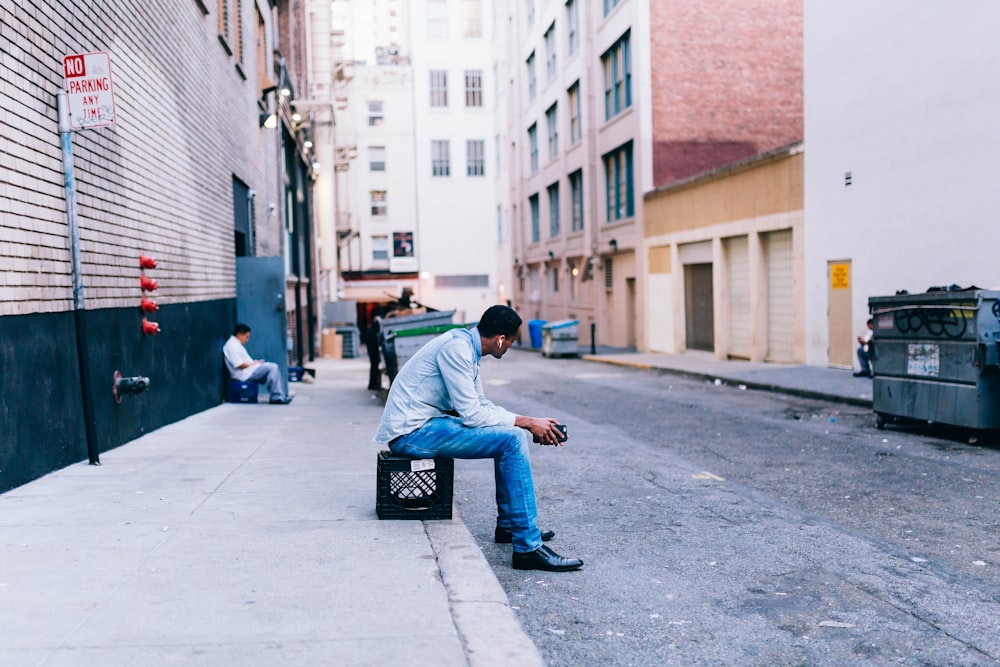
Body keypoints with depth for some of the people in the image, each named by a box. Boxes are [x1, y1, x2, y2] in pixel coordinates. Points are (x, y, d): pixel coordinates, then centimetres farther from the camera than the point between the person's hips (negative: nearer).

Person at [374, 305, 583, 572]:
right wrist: (527, 422, -13)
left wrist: (531, 423, 7)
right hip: (411, 432, -10)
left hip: (425, 423, 10)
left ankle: (508, 525, 19)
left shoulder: (466, 345, 12)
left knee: (513, 433, 12)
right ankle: (528, 548, -17)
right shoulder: (457, 348, -19)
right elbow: (472, 414, -21)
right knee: (512, 440, -19)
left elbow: (482, 405, 17)